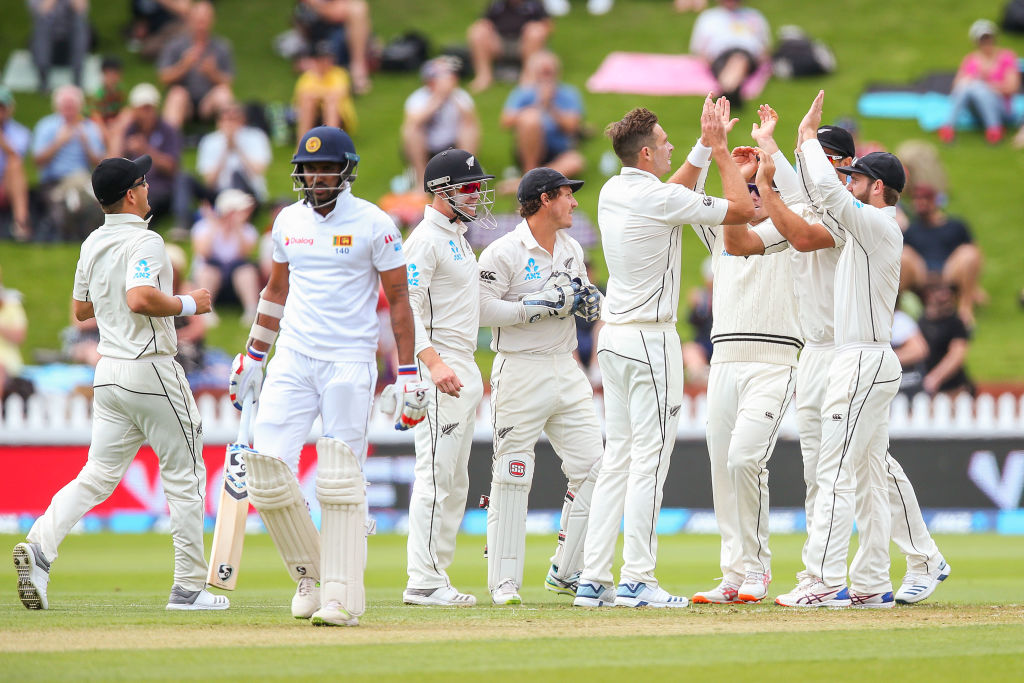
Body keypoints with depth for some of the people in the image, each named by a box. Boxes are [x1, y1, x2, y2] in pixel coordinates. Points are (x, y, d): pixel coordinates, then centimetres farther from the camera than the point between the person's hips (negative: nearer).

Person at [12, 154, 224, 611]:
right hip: (151, 370, -7)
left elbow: (81, 309, 20)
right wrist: (187, 304, -14)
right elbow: (140, 298, -30)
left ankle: (40, 545, -16)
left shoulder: (92, 244, 11)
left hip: (109, 371, 7)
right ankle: (189, 587, 7)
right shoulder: (144, 242, -15)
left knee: (98, 475, 6)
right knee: (184, 476, 4)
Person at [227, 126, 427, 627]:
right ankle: (309, 574, 11)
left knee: (339, 481, -9)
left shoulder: (375, 225, -4)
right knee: (267, 469, -7)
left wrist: (408, 376, -5)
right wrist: (251, 357, 21)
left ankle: (342, 597, -7)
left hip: (349, 362, -5)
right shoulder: (288, 221, 11)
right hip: (292, 360, 5)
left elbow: (399, 299, -1)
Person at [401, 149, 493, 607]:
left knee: (455, 482, 11)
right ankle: (423, 582, -12)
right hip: (439, 370, -10)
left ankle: (437, 577, 14)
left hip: (464, 368, 10)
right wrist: (434, 364, -30)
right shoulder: (426, 239, -12)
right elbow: (406, 306, -21)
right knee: (436, 477, -11)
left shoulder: (458, 236, 19)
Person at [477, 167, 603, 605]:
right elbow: (483, 309, -18)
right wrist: (543, 305, -21)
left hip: (566, 372, 7)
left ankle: (566, 573, 11)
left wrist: (590, 301, 2)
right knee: (512, 478, -4)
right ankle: (504, 583, 1)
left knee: (592, 466, 1)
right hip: (520, 371, -7)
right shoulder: (503, 253, -10)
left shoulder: (572, 249, 14)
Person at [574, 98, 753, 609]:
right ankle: (637, 581, -8)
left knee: (616, 458, 10)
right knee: (649, 458, -6)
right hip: (651, 339, -8)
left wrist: (704, 147, 22)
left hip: (613, 337, 8)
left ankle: (592, 579, 8)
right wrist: (718, 149, -1)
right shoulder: (660, 199, -15)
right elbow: (743, 208, -10)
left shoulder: (611, 193, 9)